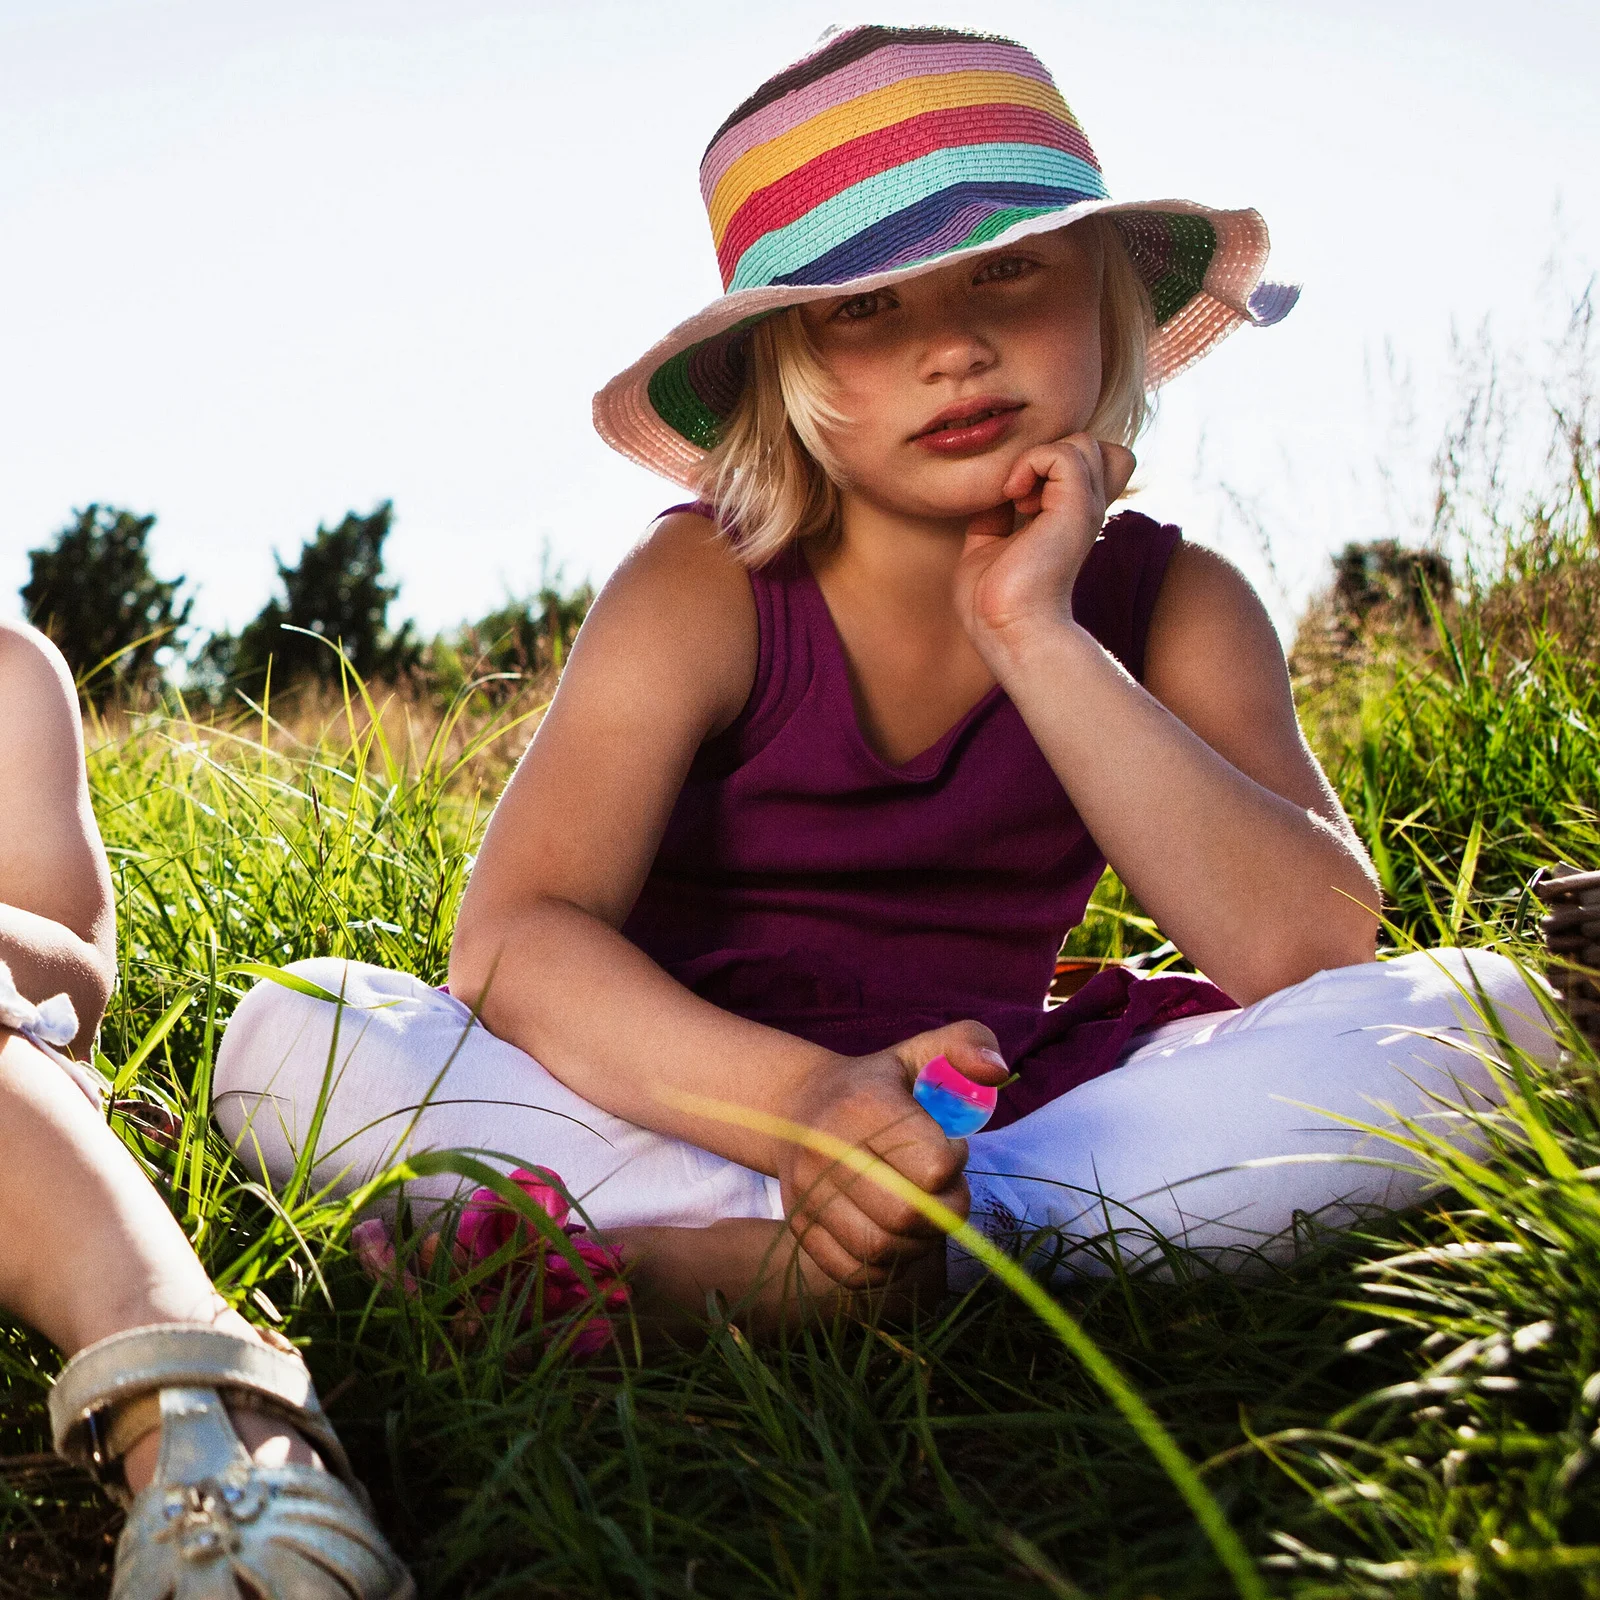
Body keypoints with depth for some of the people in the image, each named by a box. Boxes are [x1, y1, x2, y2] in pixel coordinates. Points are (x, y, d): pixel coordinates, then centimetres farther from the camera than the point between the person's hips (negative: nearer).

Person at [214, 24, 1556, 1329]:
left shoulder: (1172, 606, -3)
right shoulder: (708, 591, -10)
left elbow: (1306, 951, -18)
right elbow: (514, 938, -23)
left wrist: (1036, 634, -22)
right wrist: (797, 1102, -42)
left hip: (1000, 1115, 2)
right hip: (698, 1111, -1)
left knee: (1476, 1008, -20)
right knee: (295, 1036, -24)